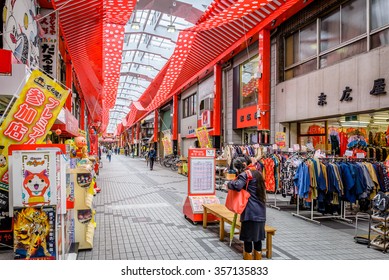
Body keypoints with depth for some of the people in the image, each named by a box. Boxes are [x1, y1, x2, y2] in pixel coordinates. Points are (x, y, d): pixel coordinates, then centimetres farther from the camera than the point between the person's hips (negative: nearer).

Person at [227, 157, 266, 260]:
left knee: (247, 237, 2)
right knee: (258, 236, 14)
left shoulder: (245, 174, -10)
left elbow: (237, 185, -27)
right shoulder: (257, 173, 17)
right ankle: (258, 258, 22)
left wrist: (229, 183, -8)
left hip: (250, 211, -8)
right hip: (261, 210, 8)